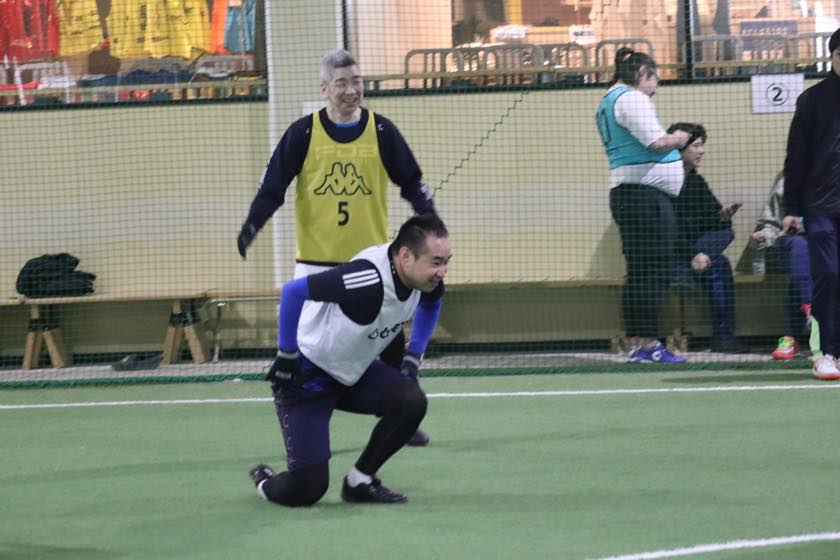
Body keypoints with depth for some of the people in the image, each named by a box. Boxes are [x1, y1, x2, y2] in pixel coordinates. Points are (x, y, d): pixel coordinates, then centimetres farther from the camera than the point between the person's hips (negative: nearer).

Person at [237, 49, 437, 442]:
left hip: (372, 259, 2)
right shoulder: (303, 133, -4)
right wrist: (252, 225, -16)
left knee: (391, 344, 5)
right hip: (316, 262, -2)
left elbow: (412, 183, 6)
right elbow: (273, 185, -3)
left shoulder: (381, 132, 1)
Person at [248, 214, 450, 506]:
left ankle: (359, 481, 1)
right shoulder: (369, 279, -35)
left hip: (355, 372, 7)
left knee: (411, 401, -20)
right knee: (306, 489, -12)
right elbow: (293, 291, -32)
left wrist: (413, 359, 7)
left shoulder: (424, 278, -10)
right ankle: (264, 482, 25)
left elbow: (430, 304, 16)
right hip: (306, 377, -7)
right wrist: (286, 357, -24)